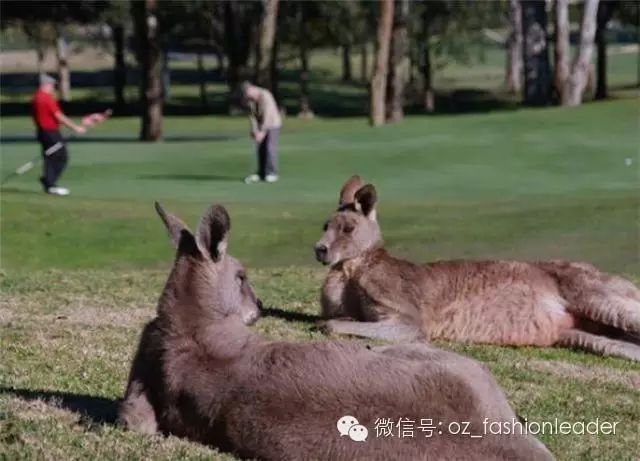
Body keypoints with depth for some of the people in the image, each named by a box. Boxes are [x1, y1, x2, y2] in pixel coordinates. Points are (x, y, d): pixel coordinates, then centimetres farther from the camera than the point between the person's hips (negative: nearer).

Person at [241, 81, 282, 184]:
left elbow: (267, 115, -31)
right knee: (260, 149, 2)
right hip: (262, 125, 7)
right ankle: (262, 173, 6)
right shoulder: (250, 99, -3)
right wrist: (255, 131, -15)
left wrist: (262, 132, -34)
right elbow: (252, 115, -3)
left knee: (270, 148, -13)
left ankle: (272, 174, -9)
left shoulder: (265, 96, -27)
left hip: (273, 124, -7)